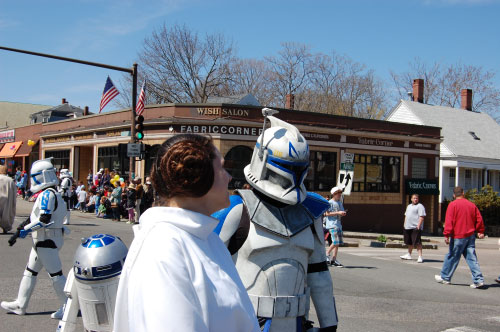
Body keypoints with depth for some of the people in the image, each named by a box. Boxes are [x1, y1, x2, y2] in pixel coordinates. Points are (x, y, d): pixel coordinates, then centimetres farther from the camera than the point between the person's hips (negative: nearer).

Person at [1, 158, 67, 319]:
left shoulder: (47, 194, -17)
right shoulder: (48, 194, 15)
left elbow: (44, 219, -25)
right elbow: (34, 216, 19)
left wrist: (27, 229, -15)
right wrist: (20, 230, 18)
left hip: (47, 241, -10)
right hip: (42, 240, 10)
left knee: (55, 273, -4)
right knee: (30, 271, 15)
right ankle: (20, 305, 24)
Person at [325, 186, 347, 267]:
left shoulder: (340, 203, 18)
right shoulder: (330, 203, -6)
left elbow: (342, 212, 24)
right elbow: (327, 213, -13)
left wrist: (343, 213, 0)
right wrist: (338, 213, -16)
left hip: (338, 224, 8)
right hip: (332, 224, -8)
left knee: (339, 242, 4)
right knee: (335, 242, -16)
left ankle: (334, 259, 8)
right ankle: (327, 253, 4)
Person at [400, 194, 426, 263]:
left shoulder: (420, 206, -6)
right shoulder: (409, 206, 20)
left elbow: (422, 216, -14)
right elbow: (406, 216, 26)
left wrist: (418, 225, -22)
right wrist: (404, 224, 18)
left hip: (416, 227, -8)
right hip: (408, 227, 8)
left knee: (417, 242, -12)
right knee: (409, 242, 18)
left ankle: (420, 257, -13)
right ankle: (409, 255, 32)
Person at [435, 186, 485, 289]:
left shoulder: (453, 205, -9)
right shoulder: (472, 205, 8)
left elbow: (449, 221, -14)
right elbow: (479, 219, 12)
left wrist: (446, 235, -14)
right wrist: (480, 231, 23)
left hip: (458, 236, -5)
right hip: (471, 236, 5)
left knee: (452, 257, 6)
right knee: (472, 258, 5)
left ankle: (445, 277, 18)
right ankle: (479, 280, -1)